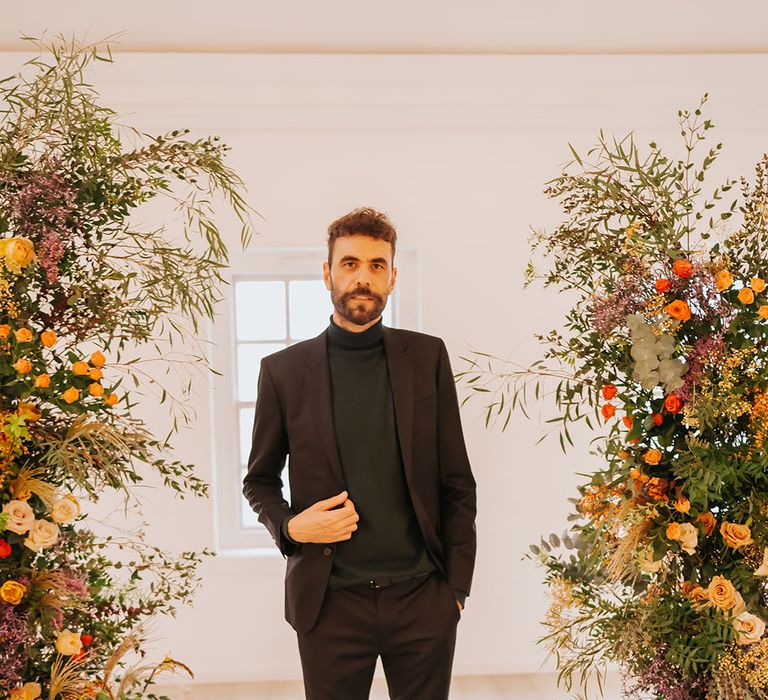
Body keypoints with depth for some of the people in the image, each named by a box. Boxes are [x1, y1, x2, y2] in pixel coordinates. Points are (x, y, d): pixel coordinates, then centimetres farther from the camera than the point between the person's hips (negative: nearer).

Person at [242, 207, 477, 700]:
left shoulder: (428, 357, 0)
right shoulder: (283, 370, -1)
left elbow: (457, 482, 2)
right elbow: (260, 480, 8)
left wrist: (457, 585, 0)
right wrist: (289, 526, -11)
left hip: (423, 598, 1)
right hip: (330, 602, 0)